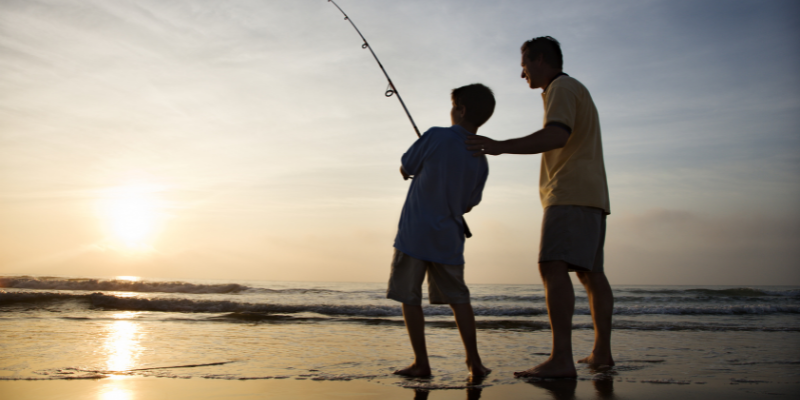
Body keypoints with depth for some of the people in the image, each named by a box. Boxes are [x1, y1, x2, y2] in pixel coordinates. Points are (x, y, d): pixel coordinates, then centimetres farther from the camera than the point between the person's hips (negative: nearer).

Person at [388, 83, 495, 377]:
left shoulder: (437, 137, -10)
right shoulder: (481, 161, 4)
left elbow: (405, 171, 1)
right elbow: (468, 206, 13)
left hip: (414, 234, -4)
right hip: (449, 239, 5)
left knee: (410, 298, 4)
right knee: (458, 298, 13)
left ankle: (421, 363, 6)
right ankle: (474, 361, 10)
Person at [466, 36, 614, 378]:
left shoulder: (562, 88, -6)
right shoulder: (577, 92, 26)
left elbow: (557, 136, -24)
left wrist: (501, 146, -28)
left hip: (570, 195, -11)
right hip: (591, 196, 11)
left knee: (553, 267, -20)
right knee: (591, 273, 12)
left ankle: (561, 359, -28)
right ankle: (602, 352, 17)